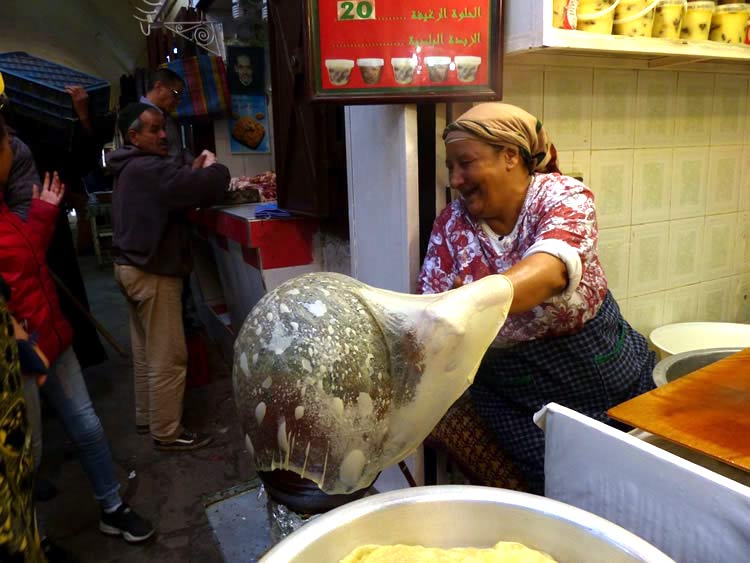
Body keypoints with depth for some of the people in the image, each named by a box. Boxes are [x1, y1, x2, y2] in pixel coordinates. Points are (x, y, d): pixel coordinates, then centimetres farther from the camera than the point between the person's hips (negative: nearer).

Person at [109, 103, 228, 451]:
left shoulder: (131, 169, 14)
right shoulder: (150, 169, -20)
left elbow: (174, 191, 18)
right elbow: (208, 188, -30)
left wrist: (194, 172, 4)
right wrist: (213, 168, -9)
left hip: (132, 267, 11)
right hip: (153, 273, -11)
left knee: (145, 351, 19)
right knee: (167, 358, -3)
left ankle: (146, 416, 31)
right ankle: (167, 433, 7)